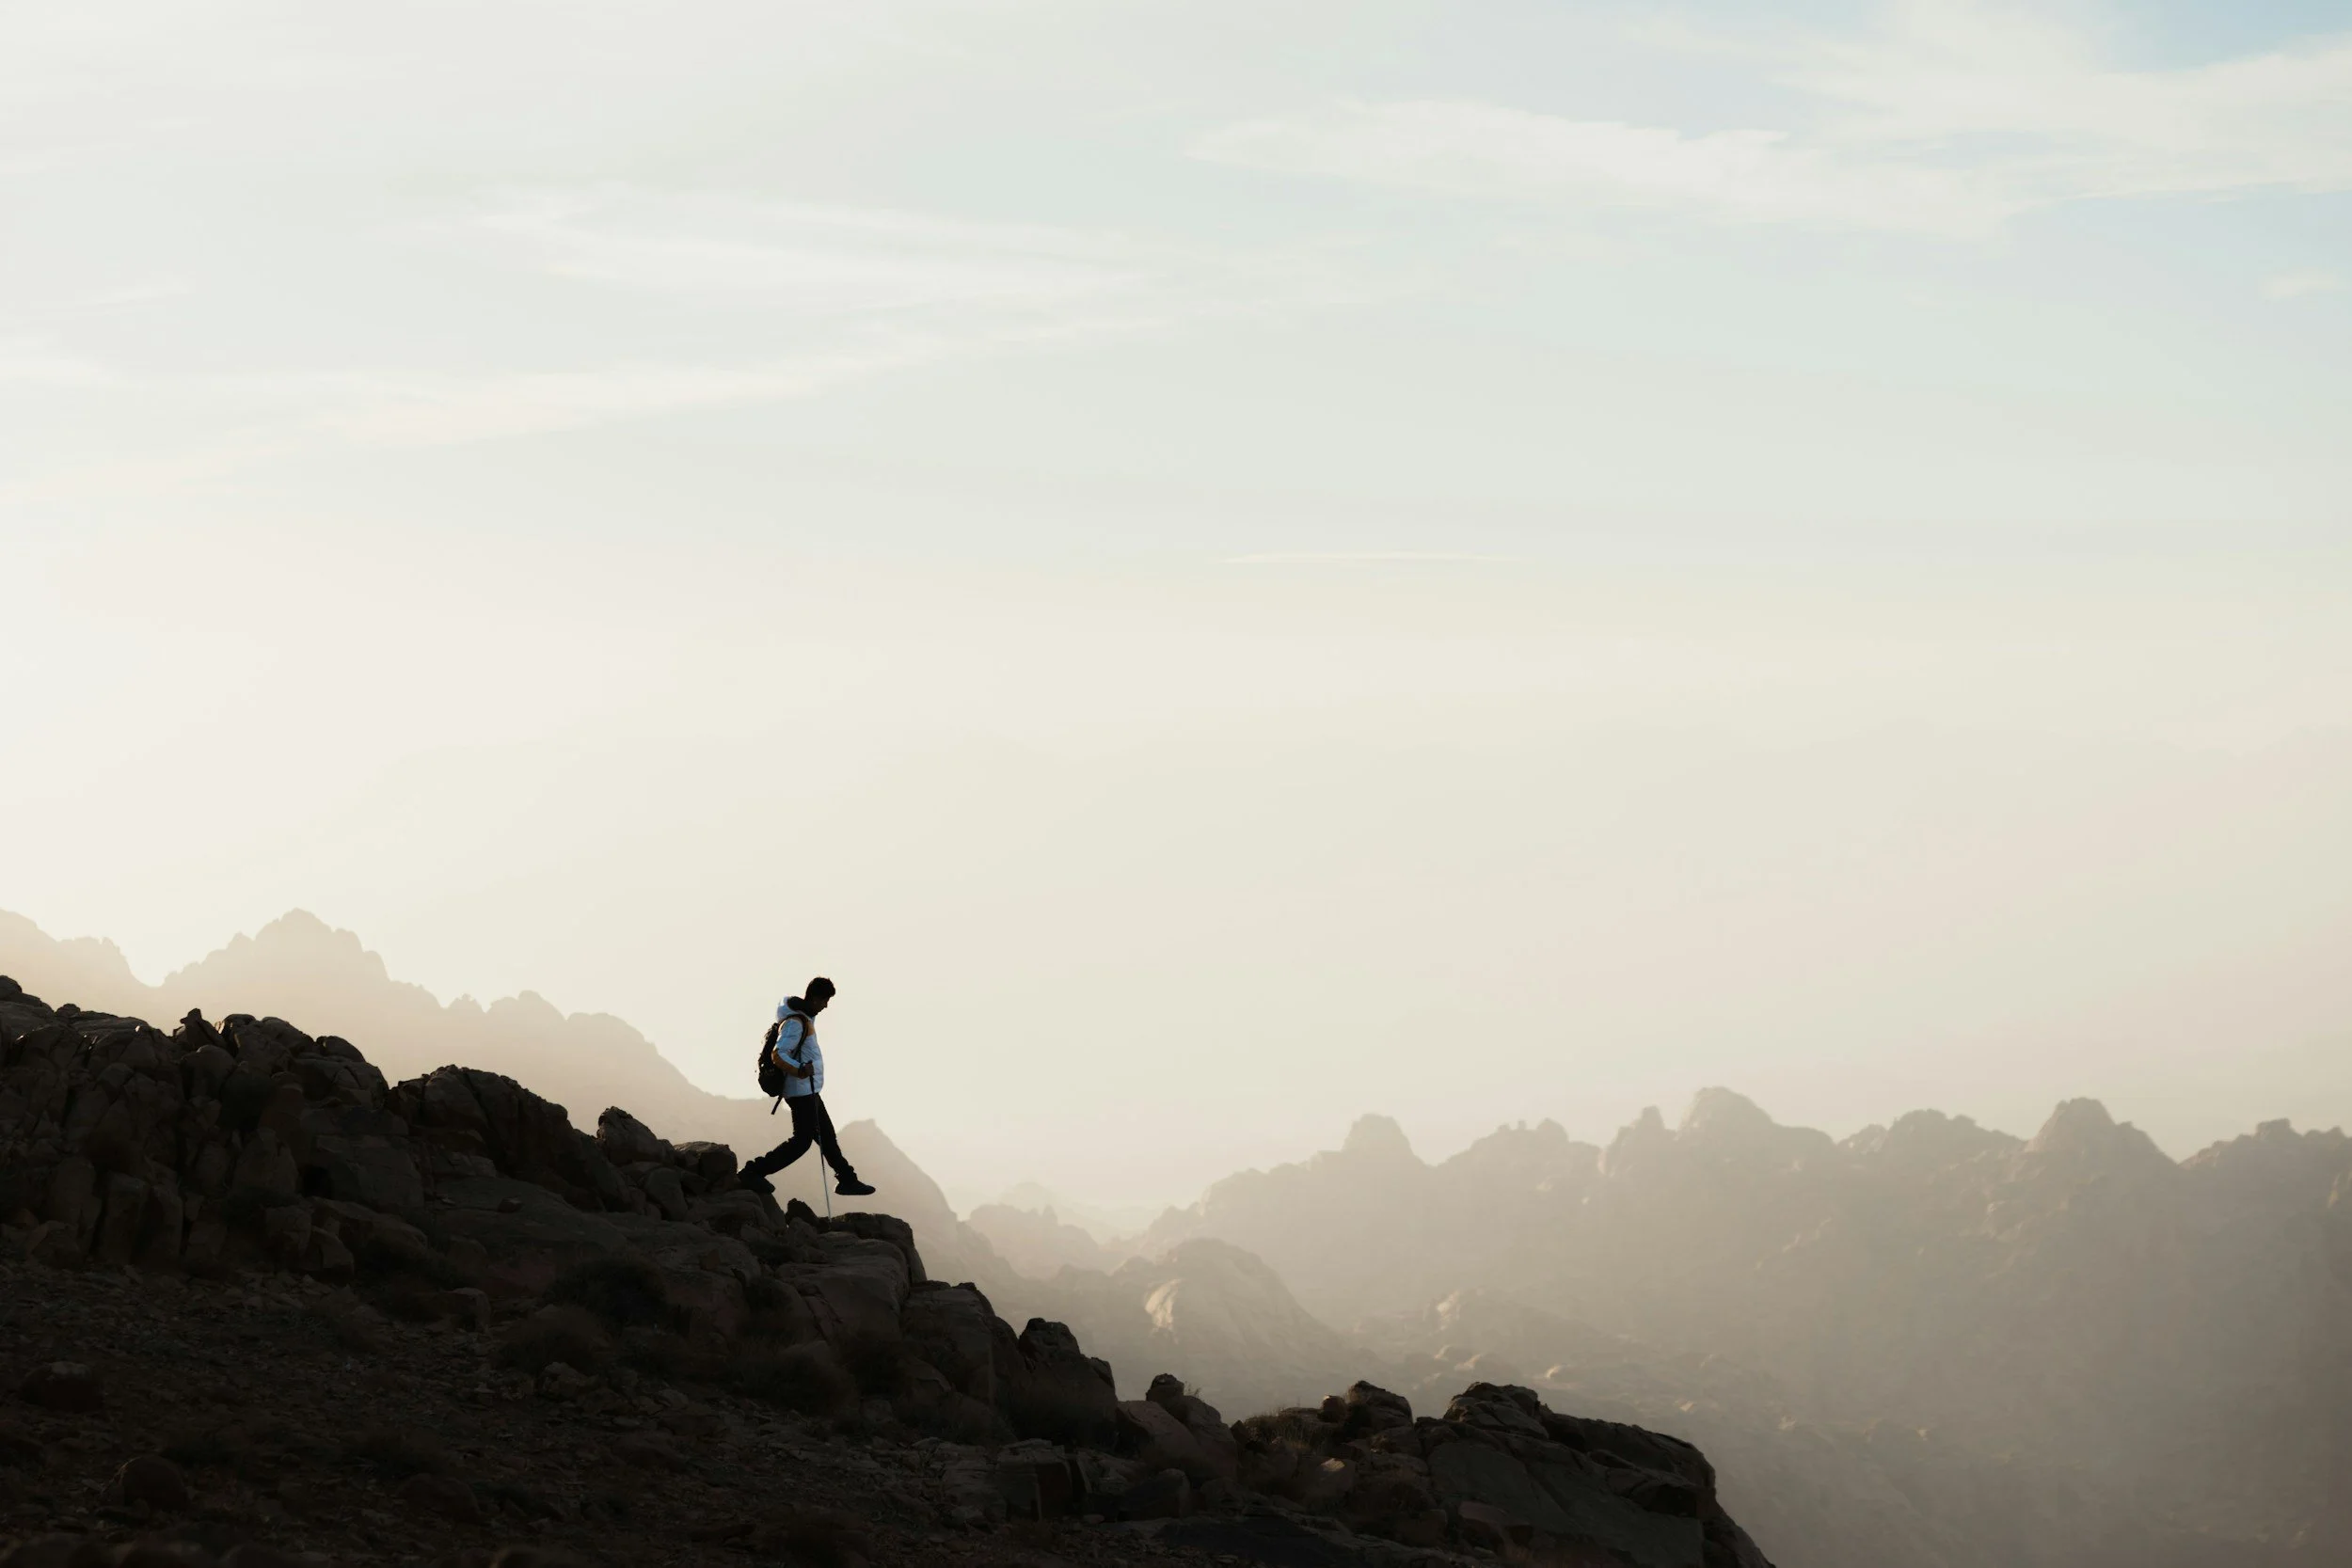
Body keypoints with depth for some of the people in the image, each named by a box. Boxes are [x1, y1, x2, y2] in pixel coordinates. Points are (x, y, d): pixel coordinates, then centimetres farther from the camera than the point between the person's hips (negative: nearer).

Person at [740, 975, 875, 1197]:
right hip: (802, 1091, -10)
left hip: (809, 1090, 10)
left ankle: (847, 1180, 24)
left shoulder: (805, 1017, 10)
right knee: (801, 1141, -10)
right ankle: (754, 1172, -8)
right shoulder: (795, 1023, -21)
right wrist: (798, 1070, -45)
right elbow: (778, 1054, -31)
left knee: (826, 1135, 16)